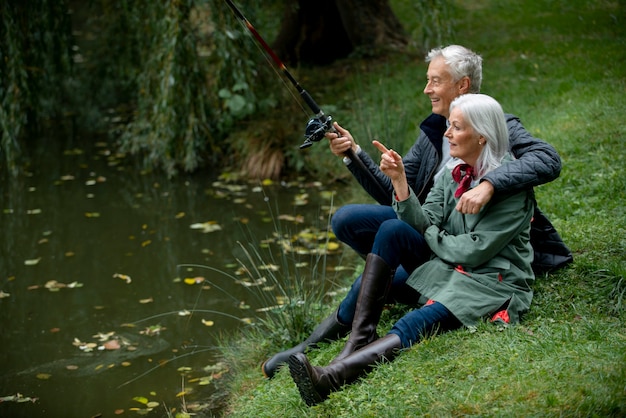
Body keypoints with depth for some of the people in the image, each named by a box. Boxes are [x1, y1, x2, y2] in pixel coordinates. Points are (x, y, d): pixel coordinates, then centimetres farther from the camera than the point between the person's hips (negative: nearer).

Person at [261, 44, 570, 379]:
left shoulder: (499, 128, -6)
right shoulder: (433, 131, 14)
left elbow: (548, 159, -26)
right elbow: (393, 193, 11)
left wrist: (489, 184, -38)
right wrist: (354, 154, -3)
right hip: (426, 229, 6)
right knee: (345, 220, -13)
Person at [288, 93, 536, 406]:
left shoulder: (511, 184, -14)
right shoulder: (452, 171, 8)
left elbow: (475, 251, -17)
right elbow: (423, 225, 1)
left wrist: (432, 236, -3)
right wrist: (399, 180, -10)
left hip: (494, 281, -7)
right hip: (449, 269, 7)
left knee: (416, 324, -33)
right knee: (390, 230, -14)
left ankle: (332, 377, -51)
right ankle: (358, 340, -21)